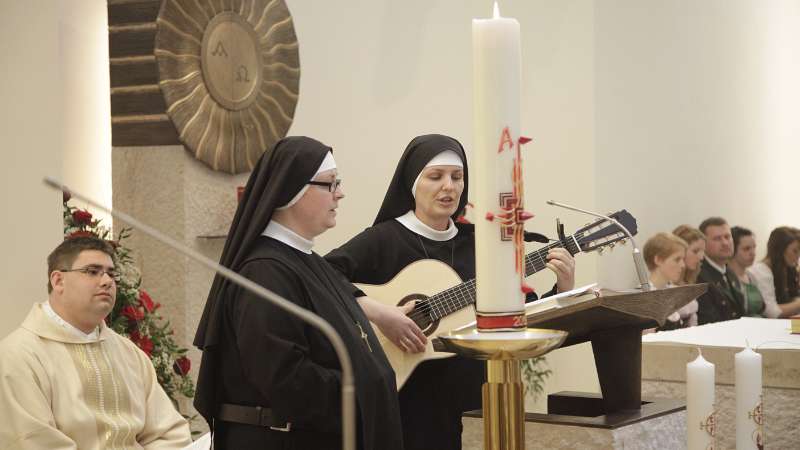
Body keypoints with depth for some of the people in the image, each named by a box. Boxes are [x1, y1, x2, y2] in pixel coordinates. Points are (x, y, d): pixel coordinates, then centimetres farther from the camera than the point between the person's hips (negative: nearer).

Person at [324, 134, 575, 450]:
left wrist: (562, 290, -6)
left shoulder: (476, 243, 7)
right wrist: (375, 311, -31)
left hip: (472, 402, 5)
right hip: (407, 405, -5)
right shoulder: (383, 240, -8)